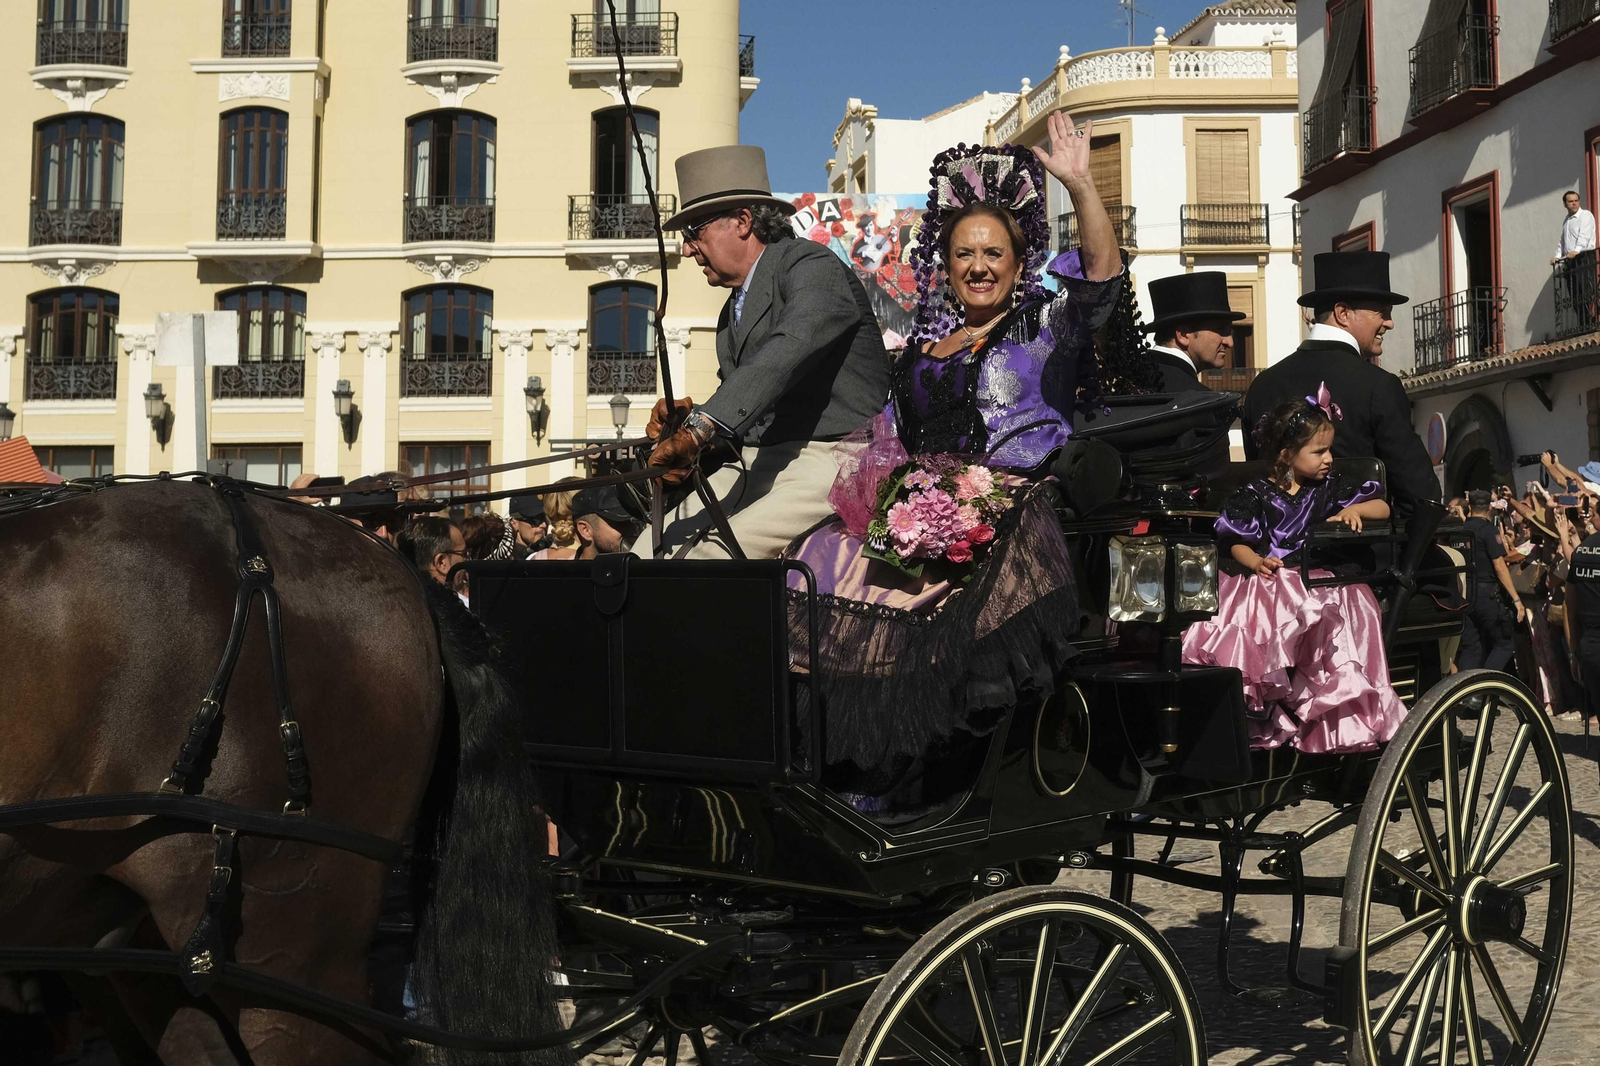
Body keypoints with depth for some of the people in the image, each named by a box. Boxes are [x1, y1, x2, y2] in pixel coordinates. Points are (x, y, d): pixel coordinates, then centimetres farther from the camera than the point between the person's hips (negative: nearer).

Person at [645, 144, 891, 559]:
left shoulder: (815, 267, -7)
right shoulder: (733, 310, 22)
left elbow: (785, 354, -26)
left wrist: (700, 427, -35)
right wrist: (687, 416, -1)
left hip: (828, 460, -8)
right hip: (753, 465, 8)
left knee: (712, 552, -29)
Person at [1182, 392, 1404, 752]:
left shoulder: (1329, 489, 18)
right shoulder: (1257, 494, 9)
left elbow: (1383, 508, 20)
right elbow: (1237, 543, 4)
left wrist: (1354, 509, 0)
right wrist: (1256, 562, -17)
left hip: (1318, 583, 1)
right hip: (1267, 583, -1)